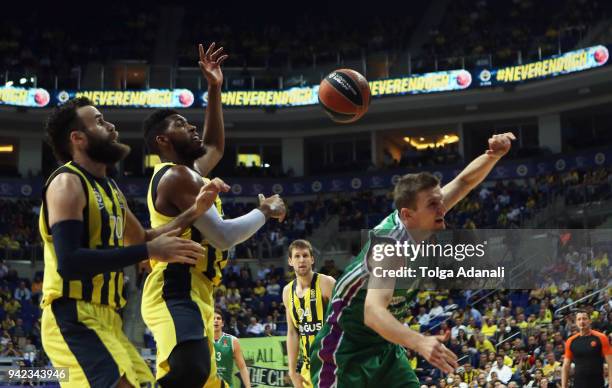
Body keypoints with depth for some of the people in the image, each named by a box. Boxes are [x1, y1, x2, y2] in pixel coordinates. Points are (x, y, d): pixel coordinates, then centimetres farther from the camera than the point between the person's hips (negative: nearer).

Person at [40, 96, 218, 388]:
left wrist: (193, 212, 16)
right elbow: (69, 261, -24)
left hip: (106, 318, 10)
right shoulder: (67, 183, -11)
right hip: (74, 318, -10)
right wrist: (149, 251, -23)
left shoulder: (111, 189, 18)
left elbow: (141, 239, 30)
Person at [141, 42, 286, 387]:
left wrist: (215, 90, 32)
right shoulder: (178, 176, -9)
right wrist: (265, 211, 2)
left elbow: (215, 147, 42)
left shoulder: (187, 172, 22)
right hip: (176, 295, -11)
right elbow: (223, 236, -15)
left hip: (191, 297, 11)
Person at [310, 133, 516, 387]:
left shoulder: (422, 220, -7)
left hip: (384, 344, 8)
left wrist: (493, 155, -14)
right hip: (343, 346, -8)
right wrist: (419, 342, -60)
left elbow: (464, 180, 6)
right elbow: (373, 312, -44)